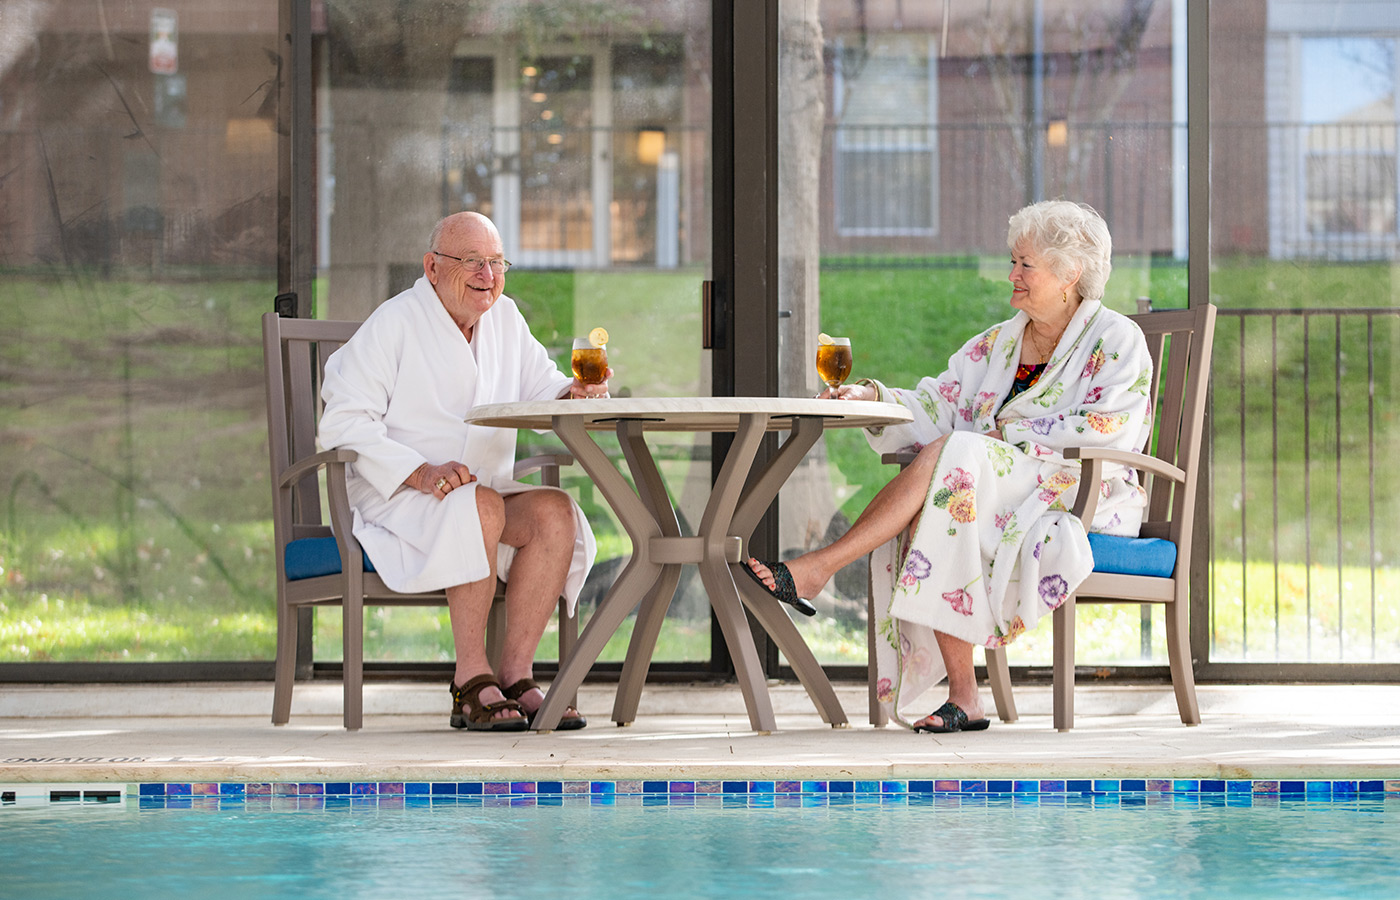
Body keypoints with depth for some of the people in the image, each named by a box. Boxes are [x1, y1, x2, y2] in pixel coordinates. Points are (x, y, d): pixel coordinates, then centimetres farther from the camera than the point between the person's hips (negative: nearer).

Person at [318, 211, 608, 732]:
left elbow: (541, 390, 9)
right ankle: (471, 684, -31)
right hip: (393, 495, -6)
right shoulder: (393, 324, -8)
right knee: (481, 509, -35)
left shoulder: (505, 318, 12)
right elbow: (343, 423, -15)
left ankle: (516, 675, -23)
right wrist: (421, 473, -27)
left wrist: (576, 393, -18)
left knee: (555, 512, -23)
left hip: (486, 488, 6)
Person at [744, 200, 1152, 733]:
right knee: (927, 514, -28)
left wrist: (1010, 433, -12)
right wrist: (872, 397, -9)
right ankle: (962, 696, -30)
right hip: (1005, 496, 6)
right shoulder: (997, 344, 20)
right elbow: (937, 405, 10)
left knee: (948, 457, -30)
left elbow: (1106, 432, -13)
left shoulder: (1116, 341, 0)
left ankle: (814, 570, -29)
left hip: (1083, 500, -6)